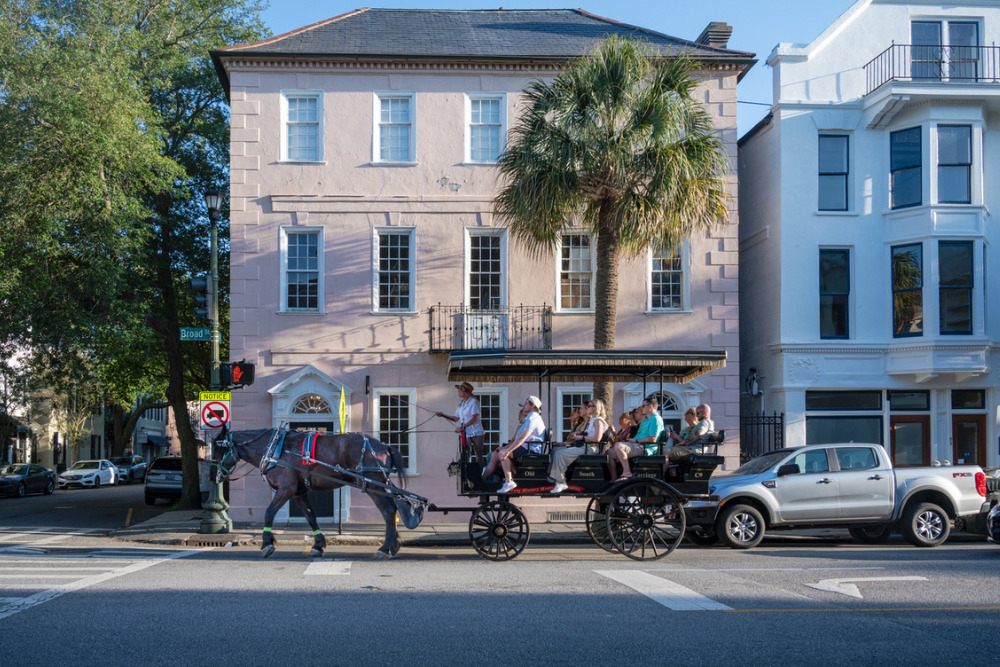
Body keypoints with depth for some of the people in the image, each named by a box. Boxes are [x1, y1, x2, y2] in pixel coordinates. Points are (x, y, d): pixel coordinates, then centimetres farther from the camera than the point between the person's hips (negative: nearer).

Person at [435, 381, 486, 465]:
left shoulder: (473, 402, -9)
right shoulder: (461, 403, 13)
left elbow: (474, 419, -17)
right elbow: (456, 418, 15)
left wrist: (462, 427, -23)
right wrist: (443, 415, 6)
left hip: (476, 434, -7)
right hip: (466, 435, 7)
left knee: (479, 457, -3)